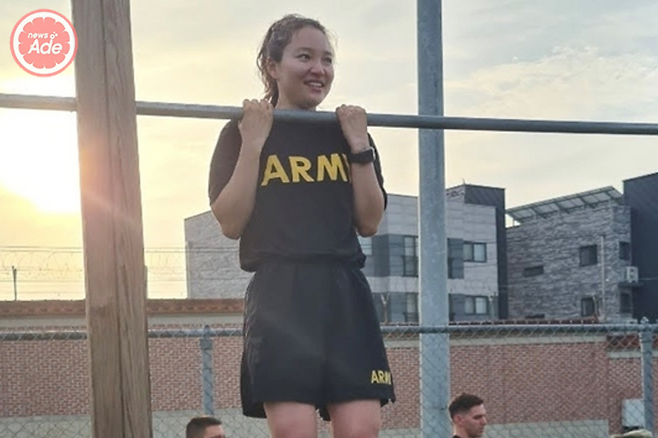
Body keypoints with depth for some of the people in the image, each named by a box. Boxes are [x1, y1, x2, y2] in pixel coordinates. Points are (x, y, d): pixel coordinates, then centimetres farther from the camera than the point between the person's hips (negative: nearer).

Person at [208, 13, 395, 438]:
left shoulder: (348, 134, 15)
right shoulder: (242, 132, 5)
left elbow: (369, 222, 7)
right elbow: (230, 223, -5)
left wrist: (359, 146, -1)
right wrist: (253, 144, -10)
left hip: (345, 293, 4)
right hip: (280, 295, -3)